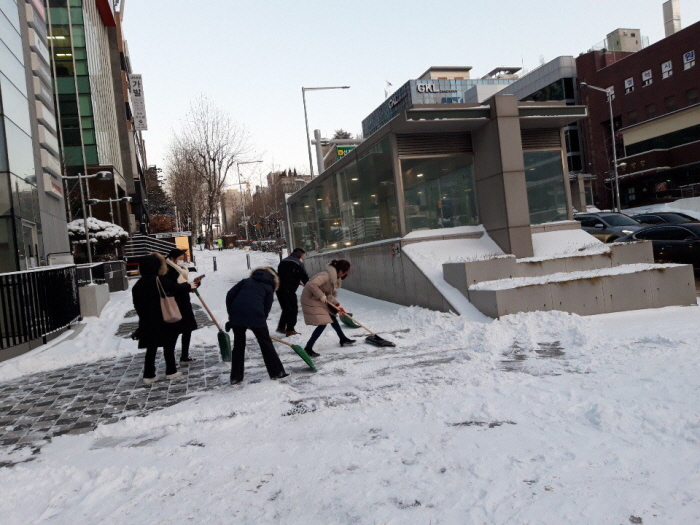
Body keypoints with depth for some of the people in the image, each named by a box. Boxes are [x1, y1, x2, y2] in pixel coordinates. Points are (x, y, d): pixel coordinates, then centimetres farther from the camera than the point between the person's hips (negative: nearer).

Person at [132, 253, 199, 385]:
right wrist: (189, 286, 14)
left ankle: (148, 375, 10)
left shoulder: (138, 285, 4)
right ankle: (171, 371, 17)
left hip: (147, 322, 5)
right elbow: (177, 289, -5)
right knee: (168, 346, 9)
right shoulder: (160, 281, -15)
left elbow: (138, 305, 7)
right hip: (164, 320, -5)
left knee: (151, 348, 11)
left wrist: (145, 317, 16)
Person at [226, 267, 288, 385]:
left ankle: (235, 377, 20)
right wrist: (261, 322, 18)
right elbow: (266, 308, 9)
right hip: (255, 315, -3)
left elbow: (230, 294, 14)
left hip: (236, 314, 3)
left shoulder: (246, 281, 25)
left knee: (238, 345, 16)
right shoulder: (269, 287, 17)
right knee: (266, 343, 12)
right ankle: (276, 372, 19)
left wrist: (230, 312, 19)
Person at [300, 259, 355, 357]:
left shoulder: (334, 277, 3)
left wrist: (336, 304, -4)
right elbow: (312, 284, -38)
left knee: (332, 317, 19)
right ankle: (308, 348, -7)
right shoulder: (326, 275, -27)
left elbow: (329, 294, 9)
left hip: (318, 299, 10)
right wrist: (321, 296, -30)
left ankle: (343, 339, 37)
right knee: (322, 324, -12)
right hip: (310, 299, -10)